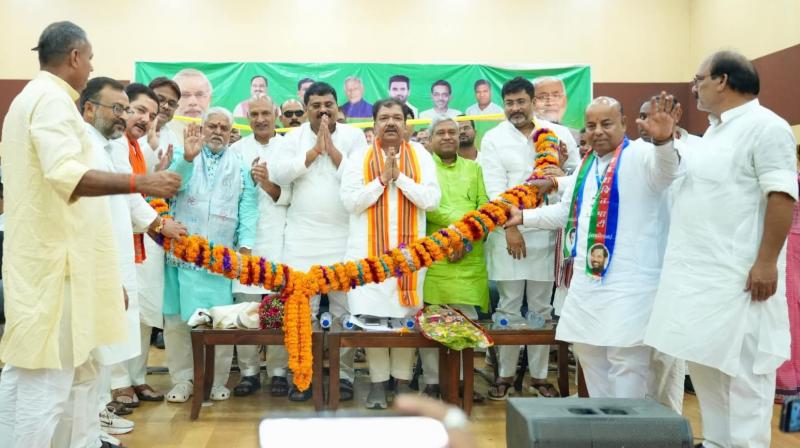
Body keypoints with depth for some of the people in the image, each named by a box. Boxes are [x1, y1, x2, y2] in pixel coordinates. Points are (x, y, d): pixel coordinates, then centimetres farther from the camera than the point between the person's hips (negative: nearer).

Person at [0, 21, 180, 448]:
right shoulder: (53, 99, -14)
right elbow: (65, 174, -30)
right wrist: (139, 182, -37)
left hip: (36, 251, 11)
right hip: (54, 255, -11)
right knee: (48, 373, -5)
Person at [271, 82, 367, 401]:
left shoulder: (354, 136, 3)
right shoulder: (294, 137, 7)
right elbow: (280, 174, -8)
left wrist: (331, 148, -10)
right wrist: (315, 150, -10)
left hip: (344, 236, -1)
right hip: (302, 237, 1)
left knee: (343, 306, 4)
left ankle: (344, 373, 15)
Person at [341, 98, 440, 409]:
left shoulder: (421, 157, 6)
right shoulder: (359, 158, 4)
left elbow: (431, 200, -4)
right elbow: (350, 201, -6)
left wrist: (400, 176, -12)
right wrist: (382, 179, -11)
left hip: (409, 251, 1)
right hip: (369, 250, 0)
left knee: (406, 316, 4)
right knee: (371, 316, 0)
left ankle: (403, 380, 16)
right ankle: (378, 382, 11)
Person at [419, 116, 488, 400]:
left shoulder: (473, 168, 16)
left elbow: (485, 208, 6)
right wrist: (460, 219, -14)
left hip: (468, 257, 2)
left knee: (466, 320, 3)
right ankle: (432, 382, 10)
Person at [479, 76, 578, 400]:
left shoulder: (557, 133, 6)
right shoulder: (493, 139, 3)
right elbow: (495, 189, -5)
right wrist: (510, 228, -12)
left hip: (545, 232, 1)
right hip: (508, 232, -1)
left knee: (541, 307, 9)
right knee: (509, 306, 5)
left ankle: (539, 375, 21)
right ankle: (505, 373, 17)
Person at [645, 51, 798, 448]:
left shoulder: (765, 126, -11)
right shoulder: (714, 131, 18)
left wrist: (766, 262, -22)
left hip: (739, 277, -9)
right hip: (699, 273, 9)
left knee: (742, 369, -2)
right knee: (704, 361, 14)